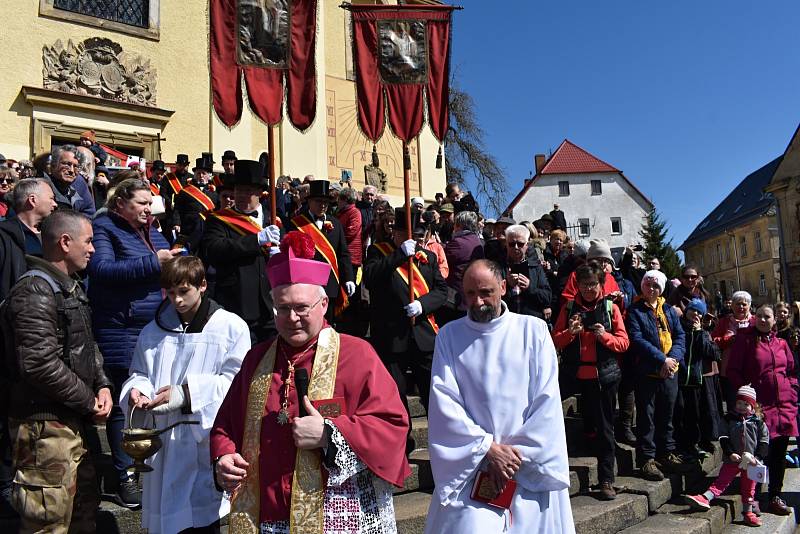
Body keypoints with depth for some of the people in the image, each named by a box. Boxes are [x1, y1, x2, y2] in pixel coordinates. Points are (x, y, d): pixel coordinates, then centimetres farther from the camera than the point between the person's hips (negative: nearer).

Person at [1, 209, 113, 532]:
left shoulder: (69, 287, 15)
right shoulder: (35, 293, -17)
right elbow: (41, 365, -25)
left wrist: (102, 385, 2)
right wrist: (90, 401, -15)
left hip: (74, 420, 10)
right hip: (46, 424, -10)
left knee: (84, 507, 21)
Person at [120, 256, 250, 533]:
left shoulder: (231, 327, -5)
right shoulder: (153, 331, 12)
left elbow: (235, 381, -11)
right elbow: (140, 373, 17)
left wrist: (187, 393, -18)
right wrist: (136, 389, -6)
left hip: (206, 445, -4)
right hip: (164, 446, 5)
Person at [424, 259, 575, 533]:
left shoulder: (533, 330, 0)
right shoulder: (449, 335, 1)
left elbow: (546, 401, -4)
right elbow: (444, 402, -5)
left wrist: (515, 454, -9)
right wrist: (488, 448, -11)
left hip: (531, 468, 1)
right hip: (469, 466, 0)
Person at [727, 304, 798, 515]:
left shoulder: (781, 344, 14)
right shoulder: (745, 340, -1)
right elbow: (733, 371, -4)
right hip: (757, 405, -5)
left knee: (779, 454, 8)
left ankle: (775, 496, 19)